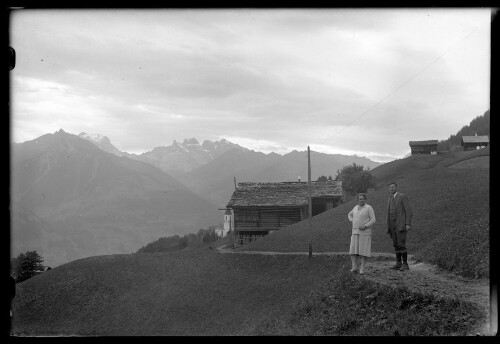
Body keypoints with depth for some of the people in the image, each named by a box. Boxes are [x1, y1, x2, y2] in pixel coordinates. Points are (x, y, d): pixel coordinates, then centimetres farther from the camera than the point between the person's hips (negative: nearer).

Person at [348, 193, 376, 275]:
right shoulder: (356, 208, 11)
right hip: (355, 232, 5)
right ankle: (354, 267, 2)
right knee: (353, 250, -3)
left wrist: (365, 226, -22)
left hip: (365, 232, -5)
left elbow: (373, 220, -10)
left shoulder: (369, 208, -6)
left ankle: (362, 269, 0)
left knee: (363, 251, -5)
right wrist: (352, 221, 10)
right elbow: (349, 215, 28)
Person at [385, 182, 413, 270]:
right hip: (392, 225, 7)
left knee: (401, 244, -13)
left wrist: (408, 224, -19)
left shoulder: (403, 197, -6)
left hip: (401, 225, -7)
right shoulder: (390, 199, 17)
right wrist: (387, 226, 15)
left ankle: (405, 265, -9)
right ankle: (398, 264, 8)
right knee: (396, 245, 6)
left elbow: (408, 211, -11)